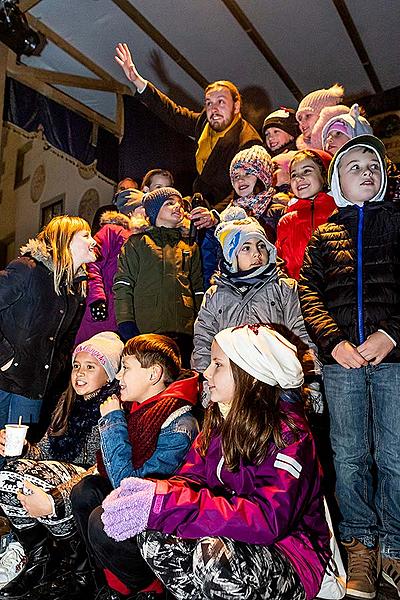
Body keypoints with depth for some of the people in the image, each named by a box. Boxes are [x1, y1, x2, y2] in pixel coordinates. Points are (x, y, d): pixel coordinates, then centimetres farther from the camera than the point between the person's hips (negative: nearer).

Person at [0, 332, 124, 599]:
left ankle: (82, 555, -4)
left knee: (31, 482, -26)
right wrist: (22, 448, -11)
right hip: (64, 473, 7)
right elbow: (48, 449, 9)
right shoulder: (69, 401, 7)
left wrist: (55, 500, -33)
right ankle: (38, 560, 0)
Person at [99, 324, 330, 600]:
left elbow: (268, 518, -31)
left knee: (213, 552, -34)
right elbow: (192, 478, 1)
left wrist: (164, 504, -37)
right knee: (152, 534, -17)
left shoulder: (288, 433, -19)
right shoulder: (219, 420, 4)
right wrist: (151, 489, -23)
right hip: (230, 540, 6)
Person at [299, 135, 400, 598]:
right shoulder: (322, 234, 15)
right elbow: (309, 292, 6)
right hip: (341, 357, 1)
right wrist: (334, 341, -8)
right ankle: (360, 545, 24)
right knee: (348, 456, 7)